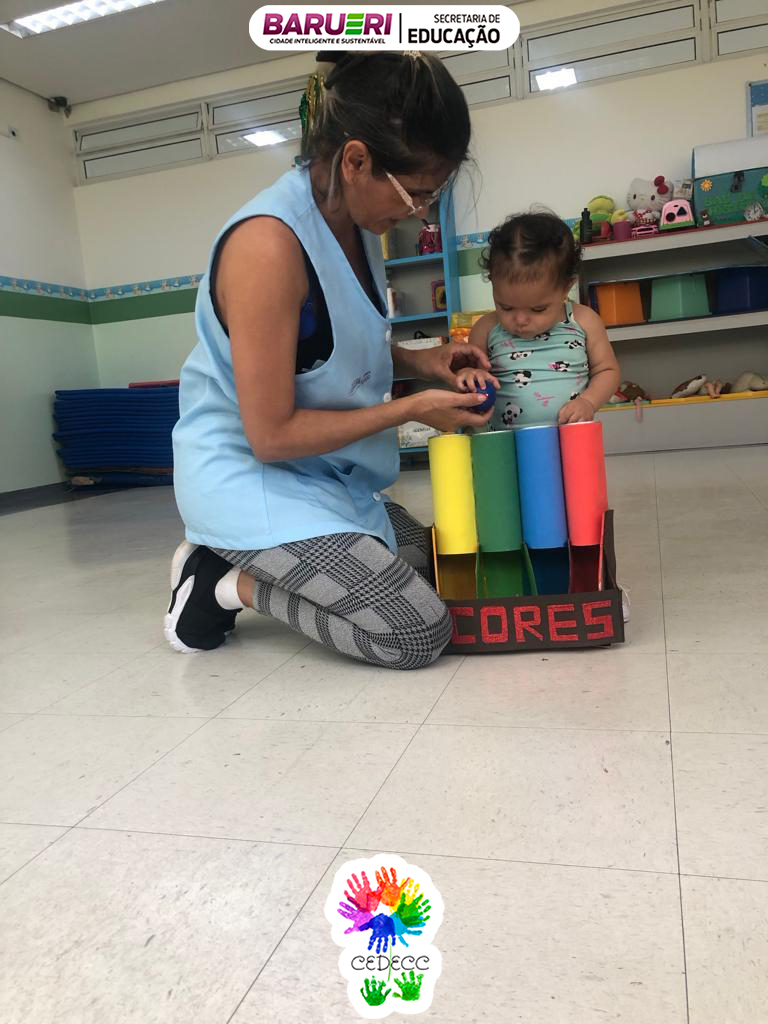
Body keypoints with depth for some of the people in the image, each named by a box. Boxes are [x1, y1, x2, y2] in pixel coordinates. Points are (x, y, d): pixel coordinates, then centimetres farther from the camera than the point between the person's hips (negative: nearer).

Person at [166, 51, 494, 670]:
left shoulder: (354, 221, 0)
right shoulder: (269, 244, -27)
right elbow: (272, 435, -25)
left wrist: (420, 361, -3)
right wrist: (411, 408, -18)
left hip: (327, 472, 9)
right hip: (250, 477, -9)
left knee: (432, 568, 22)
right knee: (419, 634, -14)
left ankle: (230, 559, 17)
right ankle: (229, 585, 1)